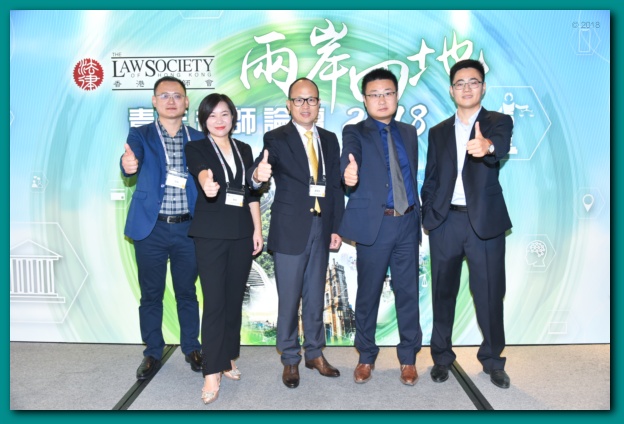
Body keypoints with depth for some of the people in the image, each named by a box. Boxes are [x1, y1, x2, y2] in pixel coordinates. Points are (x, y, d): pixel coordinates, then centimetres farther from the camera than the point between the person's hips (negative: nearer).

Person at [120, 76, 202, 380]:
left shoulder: (198, 139, 6)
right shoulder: (141, 135, 1)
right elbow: (133, 162, -20)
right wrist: (128, 164, -43)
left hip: (188, 229, 1)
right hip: (151, 229, -1)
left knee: (187, 292, 12)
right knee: (151, 294, 10)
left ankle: (191, 348, 29)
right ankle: (153, 353, 26)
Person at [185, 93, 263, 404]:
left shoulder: (244, 150, 13)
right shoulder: (196, 148, 1)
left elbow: (252, 193, 13)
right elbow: (200, 169, -23)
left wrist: (257, 230, 7)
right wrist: (206, 182, -47)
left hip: (241, 233, 4)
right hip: (211, 234, -4)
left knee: (235, 299, 9)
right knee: (214, 302, -5)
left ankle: (227, 358, 24)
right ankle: (212, 373, 2)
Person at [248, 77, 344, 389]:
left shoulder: (330, 140, 9)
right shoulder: (277, 139, -5)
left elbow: (336, 186, 10)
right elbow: (260, 168, -21)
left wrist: (336, 228, 6)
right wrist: (258, 174, -45)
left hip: (321, 228, 4)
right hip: (290, 230, -4)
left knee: (315, 296, 15)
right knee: (289, 298, 5)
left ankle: (315, 353, 32)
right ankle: (290, 359, 23)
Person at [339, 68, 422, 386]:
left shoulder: (409, 133, 15)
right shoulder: (356, 132, 1)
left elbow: (412, 176, 16)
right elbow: (349, 156, -21)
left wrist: (417, 216, 13)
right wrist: (349, 173, -44)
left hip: (407, 223, 4)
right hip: (374, 224, -3)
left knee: (408, 292, 9)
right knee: (368, 294, 7)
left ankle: (408, 357, 26)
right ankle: (366, 357, 25)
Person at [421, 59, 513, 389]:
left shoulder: (498, 122, 4)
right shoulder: (438, 132, 13)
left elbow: (502, 145, -21)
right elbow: (430, 179, 13)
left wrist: (487, 145, -44)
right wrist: (428, 216, 1)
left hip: (485, 221, -2)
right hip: (444, 222, 3)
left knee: (490, 293, 4)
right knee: (443, 292, 9)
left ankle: (492, 359, 23)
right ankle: (442, 356, 25)